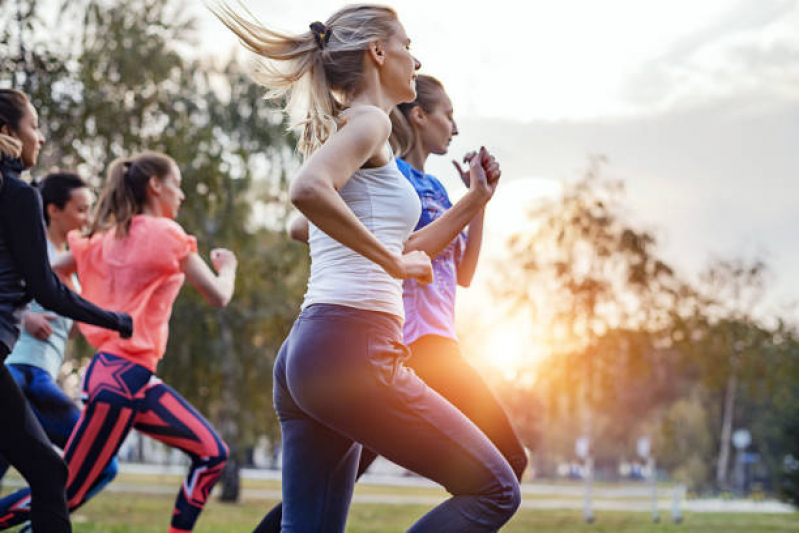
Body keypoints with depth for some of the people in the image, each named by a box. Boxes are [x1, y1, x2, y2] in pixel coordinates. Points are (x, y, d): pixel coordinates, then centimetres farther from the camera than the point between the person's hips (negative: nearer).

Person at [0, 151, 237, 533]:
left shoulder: (109, 237, 11)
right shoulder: (166, 234, -10)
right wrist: (227, 267, 10)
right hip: (122, 378, -9)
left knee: (212, 454, 7)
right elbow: (217, 297, -10)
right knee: (63, 494, -3)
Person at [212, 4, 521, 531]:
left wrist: (474, 200, 29)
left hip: (305, 351, 9)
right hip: (353, 345, -9)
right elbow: (307, 189, -25)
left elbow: (402, 254, 34)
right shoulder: (368, 121, -3)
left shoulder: (343, 128, 26)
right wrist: (395, 260, -17)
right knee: (494, 490, -2)